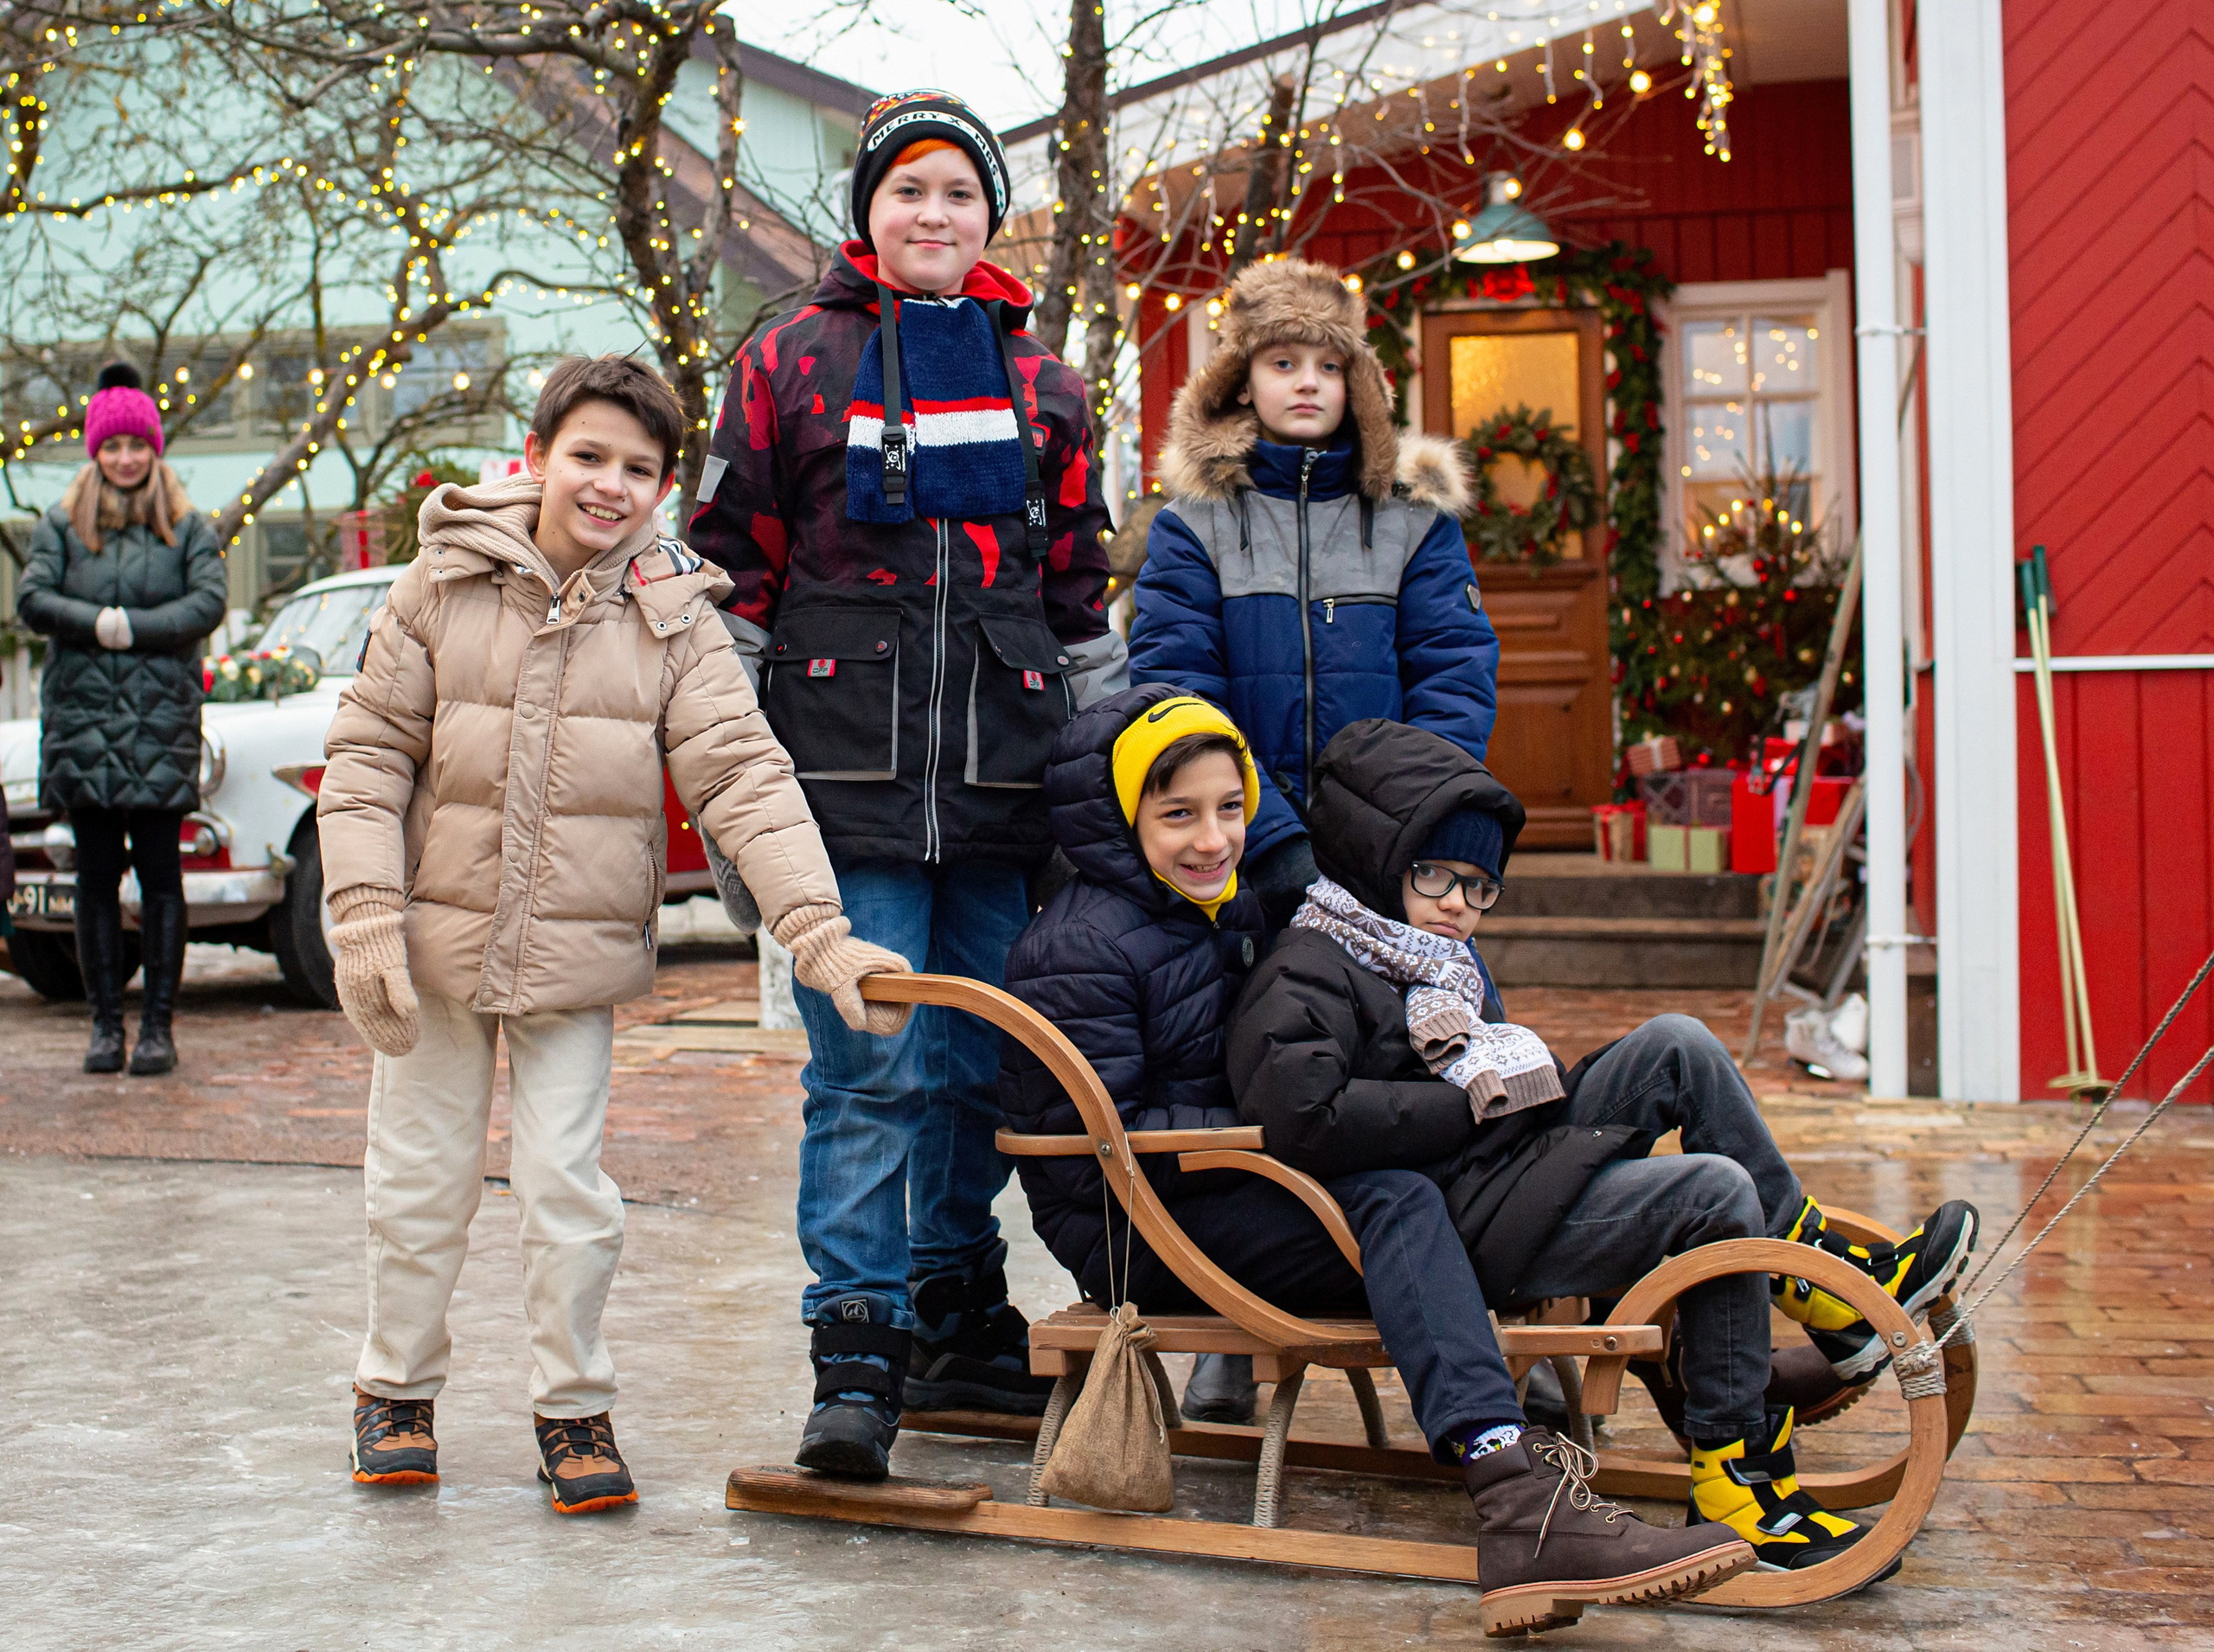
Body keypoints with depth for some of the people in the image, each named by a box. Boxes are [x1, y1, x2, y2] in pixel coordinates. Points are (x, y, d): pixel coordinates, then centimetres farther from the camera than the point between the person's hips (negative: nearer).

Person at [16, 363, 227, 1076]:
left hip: (163, 721, -1)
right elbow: (32, 600, -1)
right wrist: (100, 625, -15)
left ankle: (159, 1023, 4)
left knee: (159, 873, -1)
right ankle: (106, 1022, 9)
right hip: (81, 720, 1)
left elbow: (209, 602, -5)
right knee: (97, 875, 3)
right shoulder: (61, 525, 11)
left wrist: (128, 628, -14)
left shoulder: (189, 527, 8)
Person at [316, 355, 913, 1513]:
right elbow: (368, 754, -2)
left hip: (579, 954, 0)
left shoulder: (674, 618, -5)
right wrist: (367, 918, -11)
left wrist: (821, 934, -25)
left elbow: (743, 777, -14)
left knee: (566, 1184, 2)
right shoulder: (446, 583, -5)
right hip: (437, 937, 1)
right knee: (421, 1178, 11)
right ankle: (395, 1388, 30)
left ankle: (572, 1405, 19)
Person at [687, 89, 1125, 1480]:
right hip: (848, 777, -3)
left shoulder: (1043, 383, 14)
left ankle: (960, 1325, 24)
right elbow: (734, 574, 5)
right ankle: (858, 1359, -5)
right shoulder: (792, 362, 6)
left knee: (983, 1065, 9)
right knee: (870, 1072, -8)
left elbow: (1082, 598, 18)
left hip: (1005, 785, 3)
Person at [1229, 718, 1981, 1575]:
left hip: (1503, 1173, 10)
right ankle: (1735, 1471, -11)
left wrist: (1532, 1082, -2)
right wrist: (1475, 1104, -18)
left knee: (1676, 1046, 2)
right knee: (1716, 1193, -18)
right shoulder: (1305, 975, -10)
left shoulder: (1439, 958, 23)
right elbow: (1299, 1113, -28)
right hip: (1446, 1231, -10)